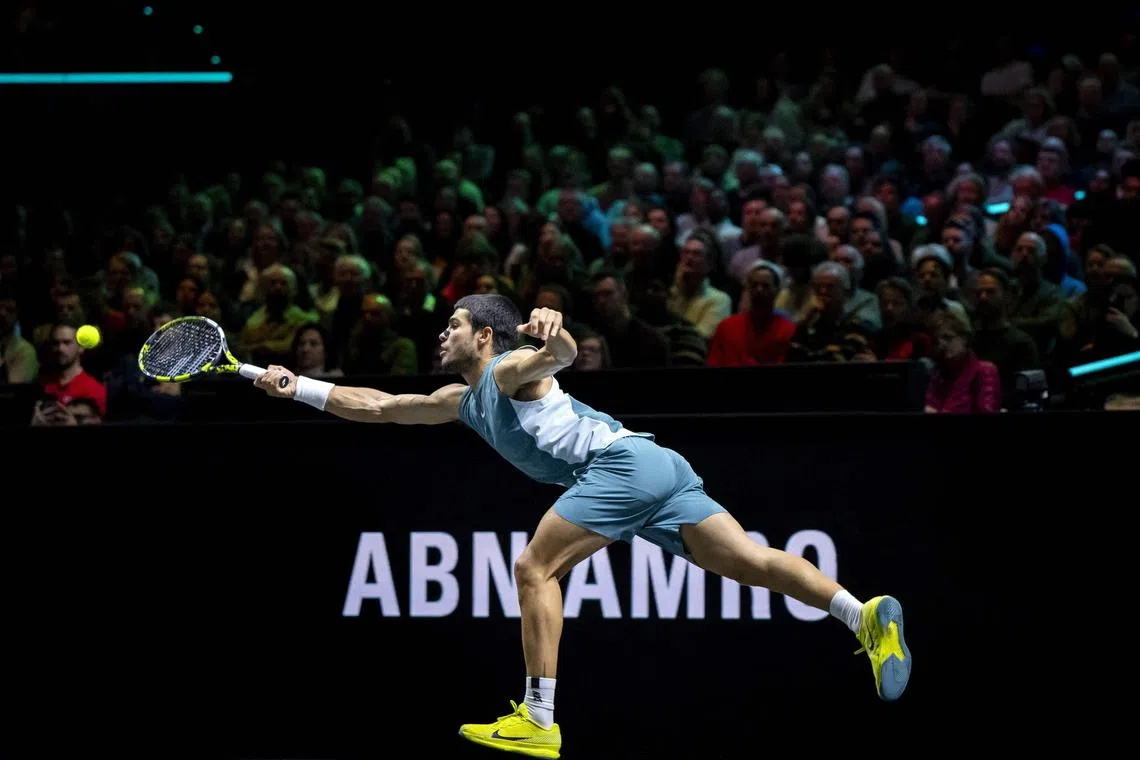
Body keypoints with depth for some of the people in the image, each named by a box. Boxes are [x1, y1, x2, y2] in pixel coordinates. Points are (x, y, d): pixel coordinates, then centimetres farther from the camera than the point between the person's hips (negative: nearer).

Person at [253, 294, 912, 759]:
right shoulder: (463, 400, 29)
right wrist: (295, 386, 27)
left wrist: (555, 334, -43)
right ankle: (864, 614, -16)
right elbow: (377, 405, 31)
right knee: (753, 562, -3)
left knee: (535, 569, -8)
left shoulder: (510, 369, 3)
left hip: (625, 460, -9)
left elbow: (562, 356, -20)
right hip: (657, 469, 9)